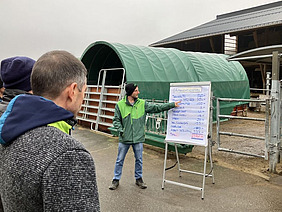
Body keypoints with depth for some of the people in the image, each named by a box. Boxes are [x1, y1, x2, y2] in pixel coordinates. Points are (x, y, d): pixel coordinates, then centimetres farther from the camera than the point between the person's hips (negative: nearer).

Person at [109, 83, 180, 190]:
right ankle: (116, 180, 24)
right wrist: (121, 131, -15)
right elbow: (116, 120, -1)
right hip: (124, 139, -2)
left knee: (139, 160, 12)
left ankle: (139, 179, 30)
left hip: (138, 138, 2)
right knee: (120, 160, 9)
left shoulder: (142, 104, 0)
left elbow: (157, 108, -1)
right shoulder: (120, 105, -5)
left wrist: (172, 104, -6)